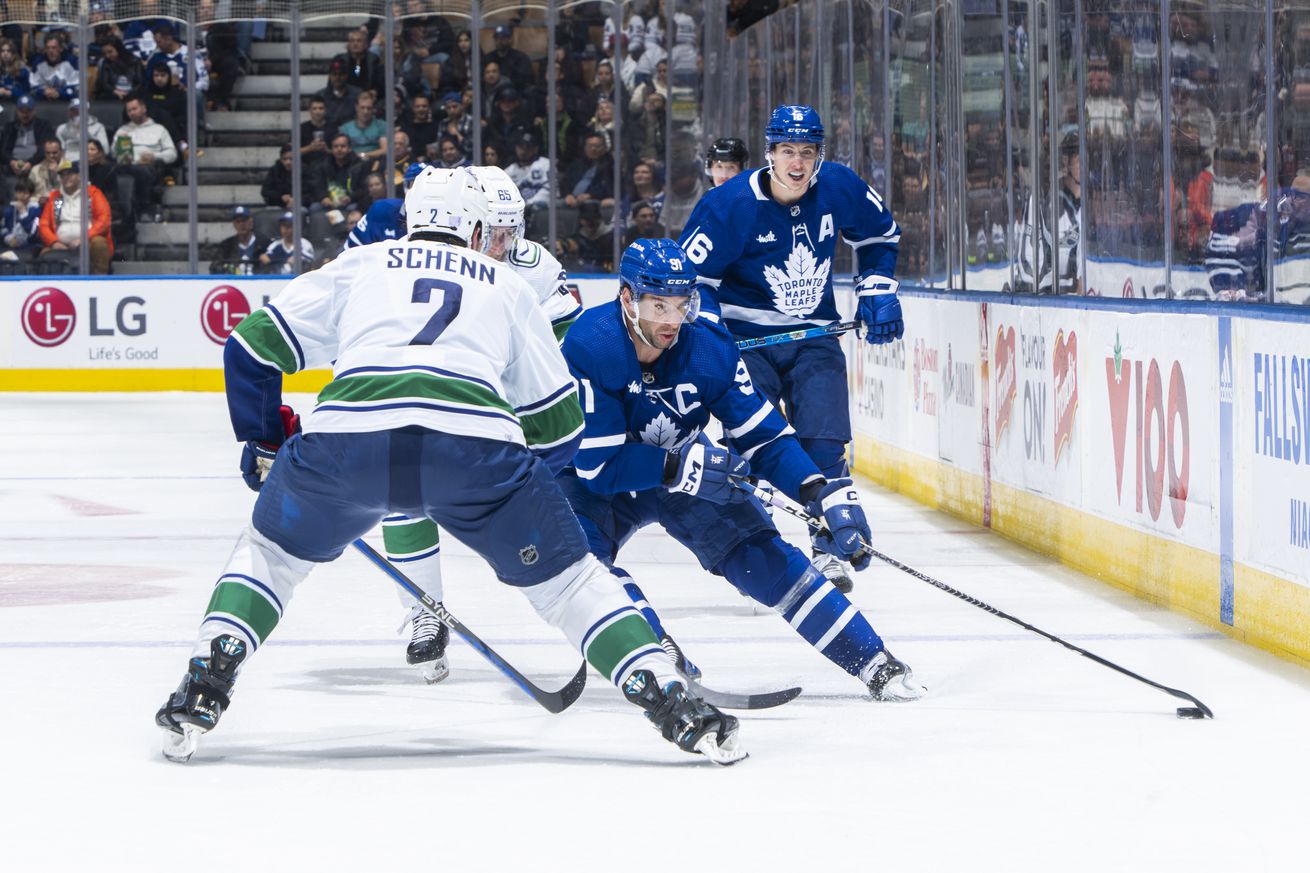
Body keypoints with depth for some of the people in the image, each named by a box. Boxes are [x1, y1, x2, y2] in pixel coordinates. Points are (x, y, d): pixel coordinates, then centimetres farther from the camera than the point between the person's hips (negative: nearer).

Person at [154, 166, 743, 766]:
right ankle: (672, 705, 8)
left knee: (271, 552, 27)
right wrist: (520, 482, 49)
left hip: (347, 434, 0)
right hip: (475, 440, 0)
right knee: (565, 575, 19)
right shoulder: (508, 288, 31)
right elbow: (558, 423, 31)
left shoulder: (359, 266, 30)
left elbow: (251, 349, 26)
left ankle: (202, 690, 12)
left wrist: (264, 444, 40)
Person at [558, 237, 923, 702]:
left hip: (692, 474, 2)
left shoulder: (709, 347, -20)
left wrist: (821, 493, -28)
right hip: (598, 486, -2)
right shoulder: (589, 348, -31)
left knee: (763, 557, -11)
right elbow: (597, 464, -31)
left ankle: (875, 664, -5)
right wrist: (680, 466, -37)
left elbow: (765, 437, -14)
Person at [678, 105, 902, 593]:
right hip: (747, 337, -3)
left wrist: (877, 293, 4)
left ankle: (827, 551, 6)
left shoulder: (839, 189, -8)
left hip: (812, 336, 3)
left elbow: (879, 235, 13)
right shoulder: (730, 205, -20)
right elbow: (691, 274, -12)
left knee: (824, 443, -7)